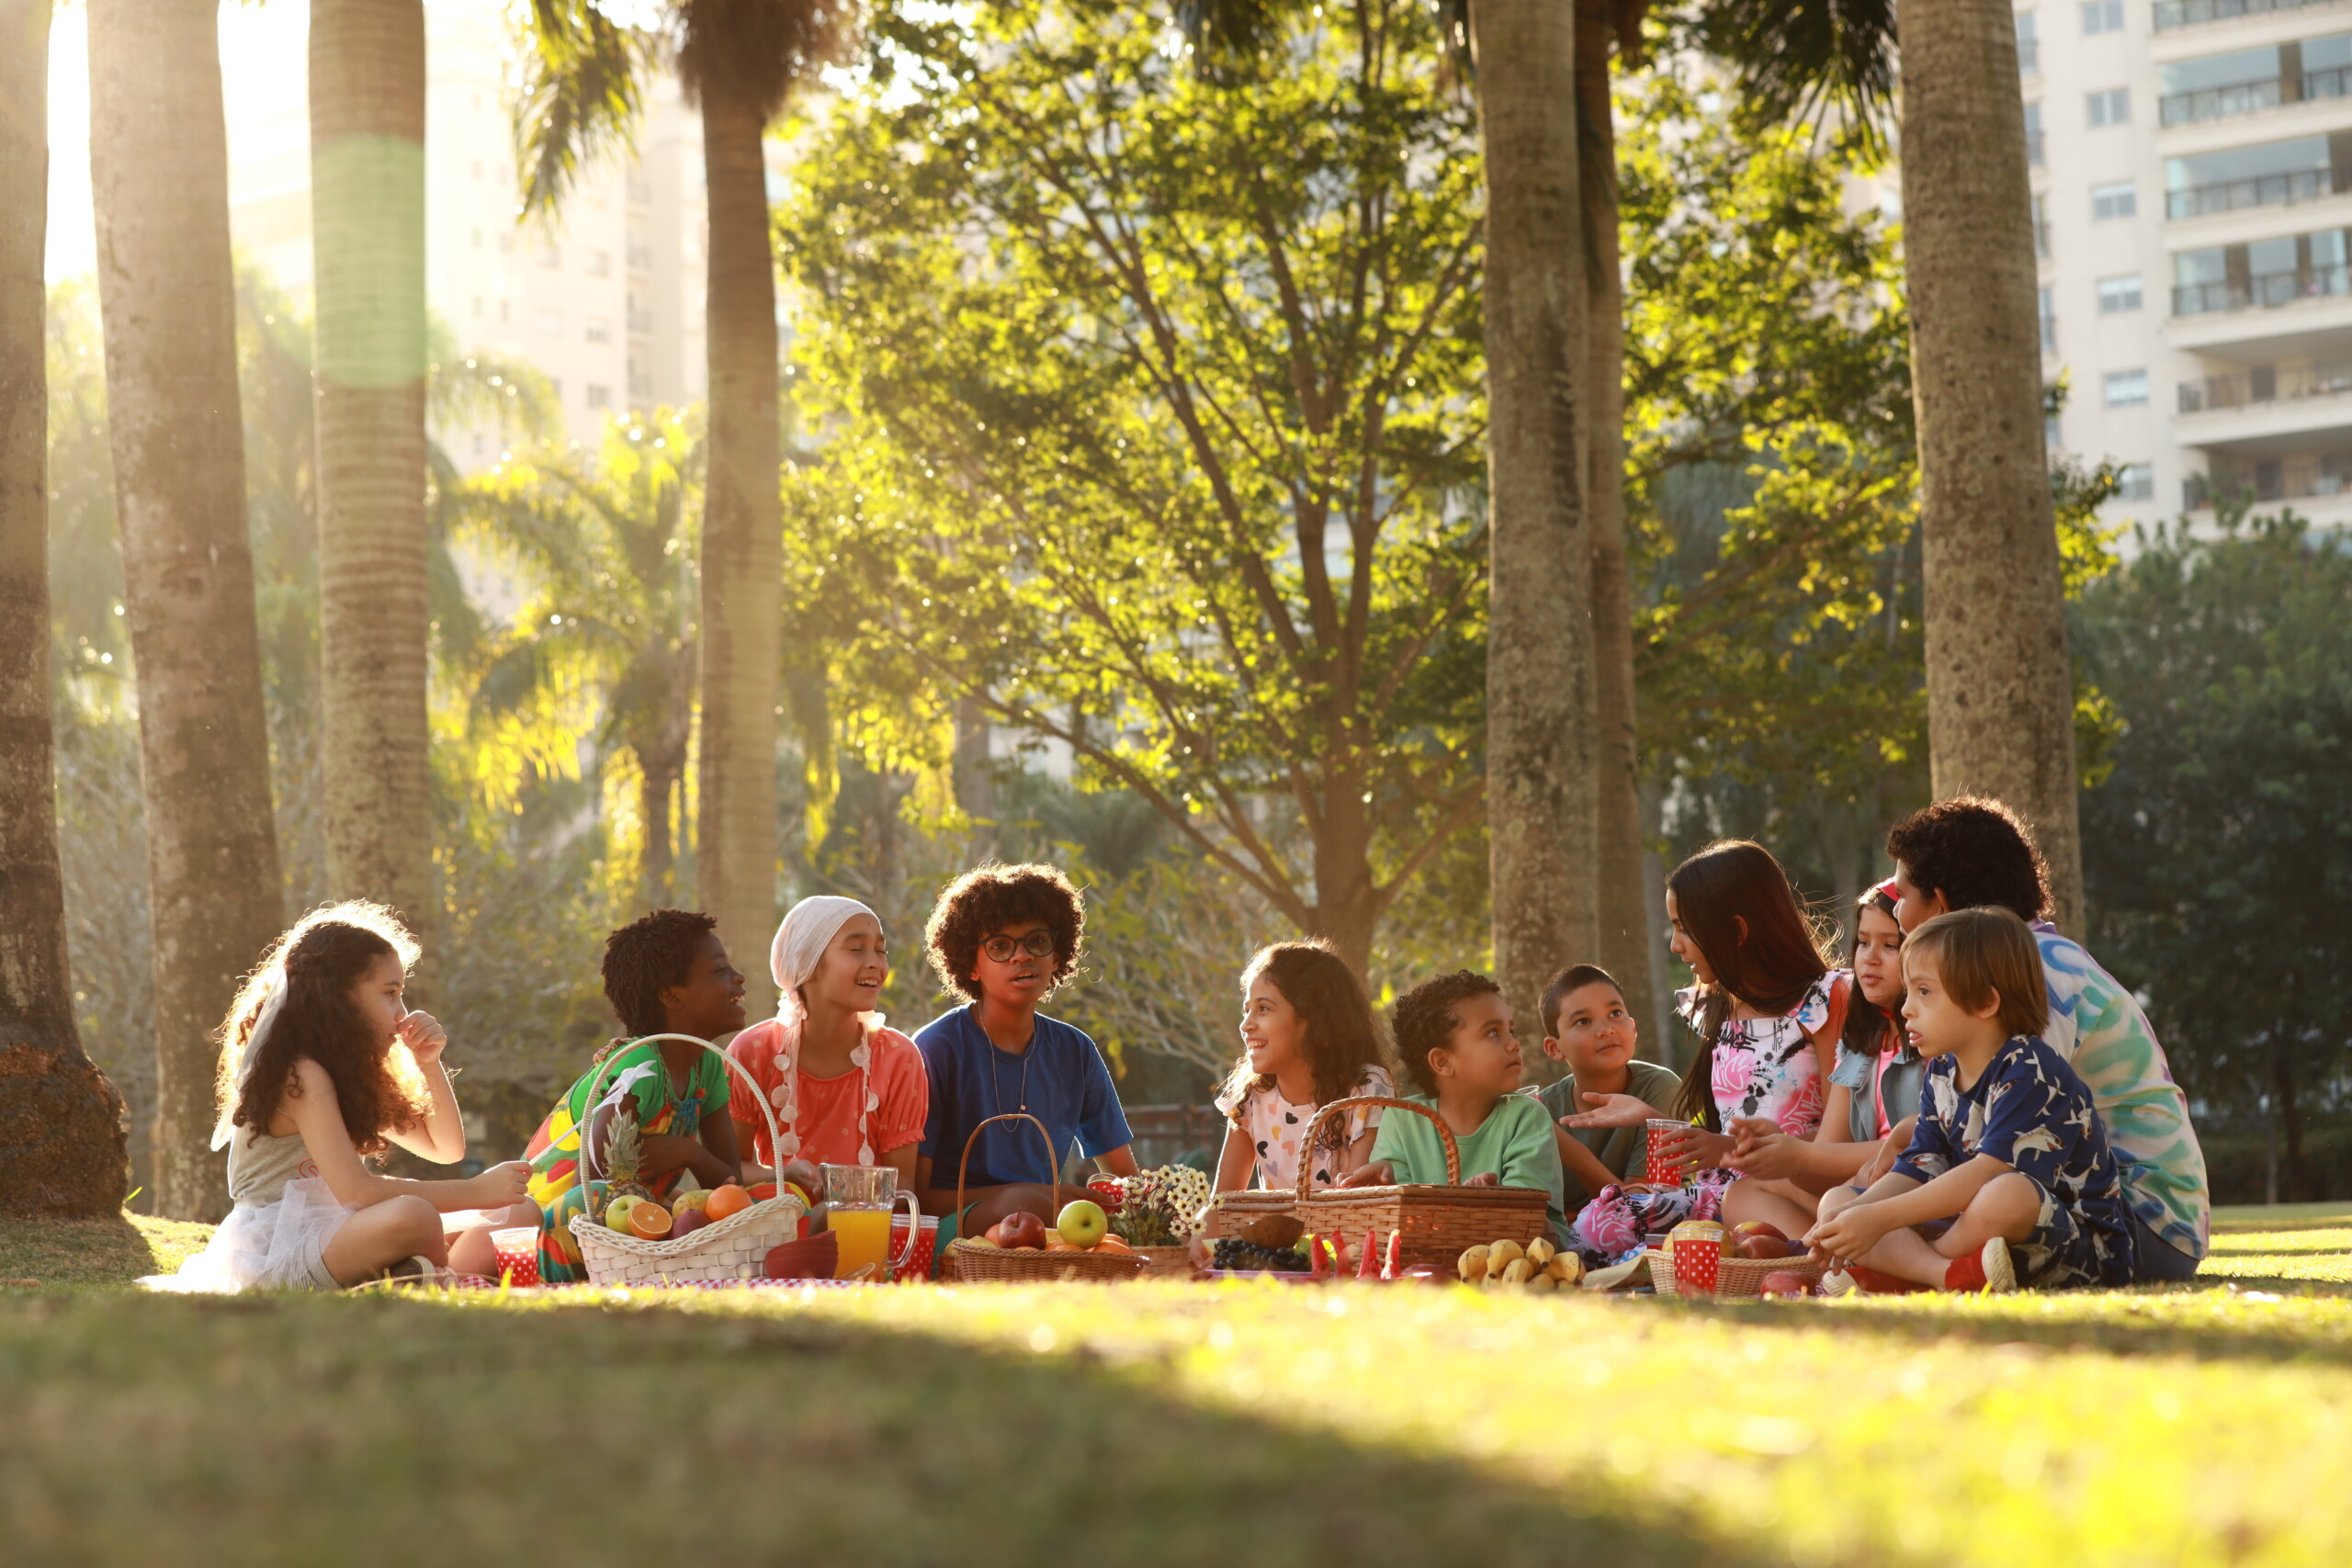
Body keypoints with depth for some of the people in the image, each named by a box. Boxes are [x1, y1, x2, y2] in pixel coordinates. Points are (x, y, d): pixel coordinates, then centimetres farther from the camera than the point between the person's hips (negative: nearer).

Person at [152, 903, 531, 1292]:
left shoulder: (348, 1076, 15)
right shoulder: (301, 1076, -14)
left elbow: (446, 1150, 18)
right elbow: (355, 1190, -25)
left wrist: (429, 1065, 2)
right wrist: (476, 1191, -21)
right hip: (274, 1256, -9)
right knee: (413, 1216, -32)